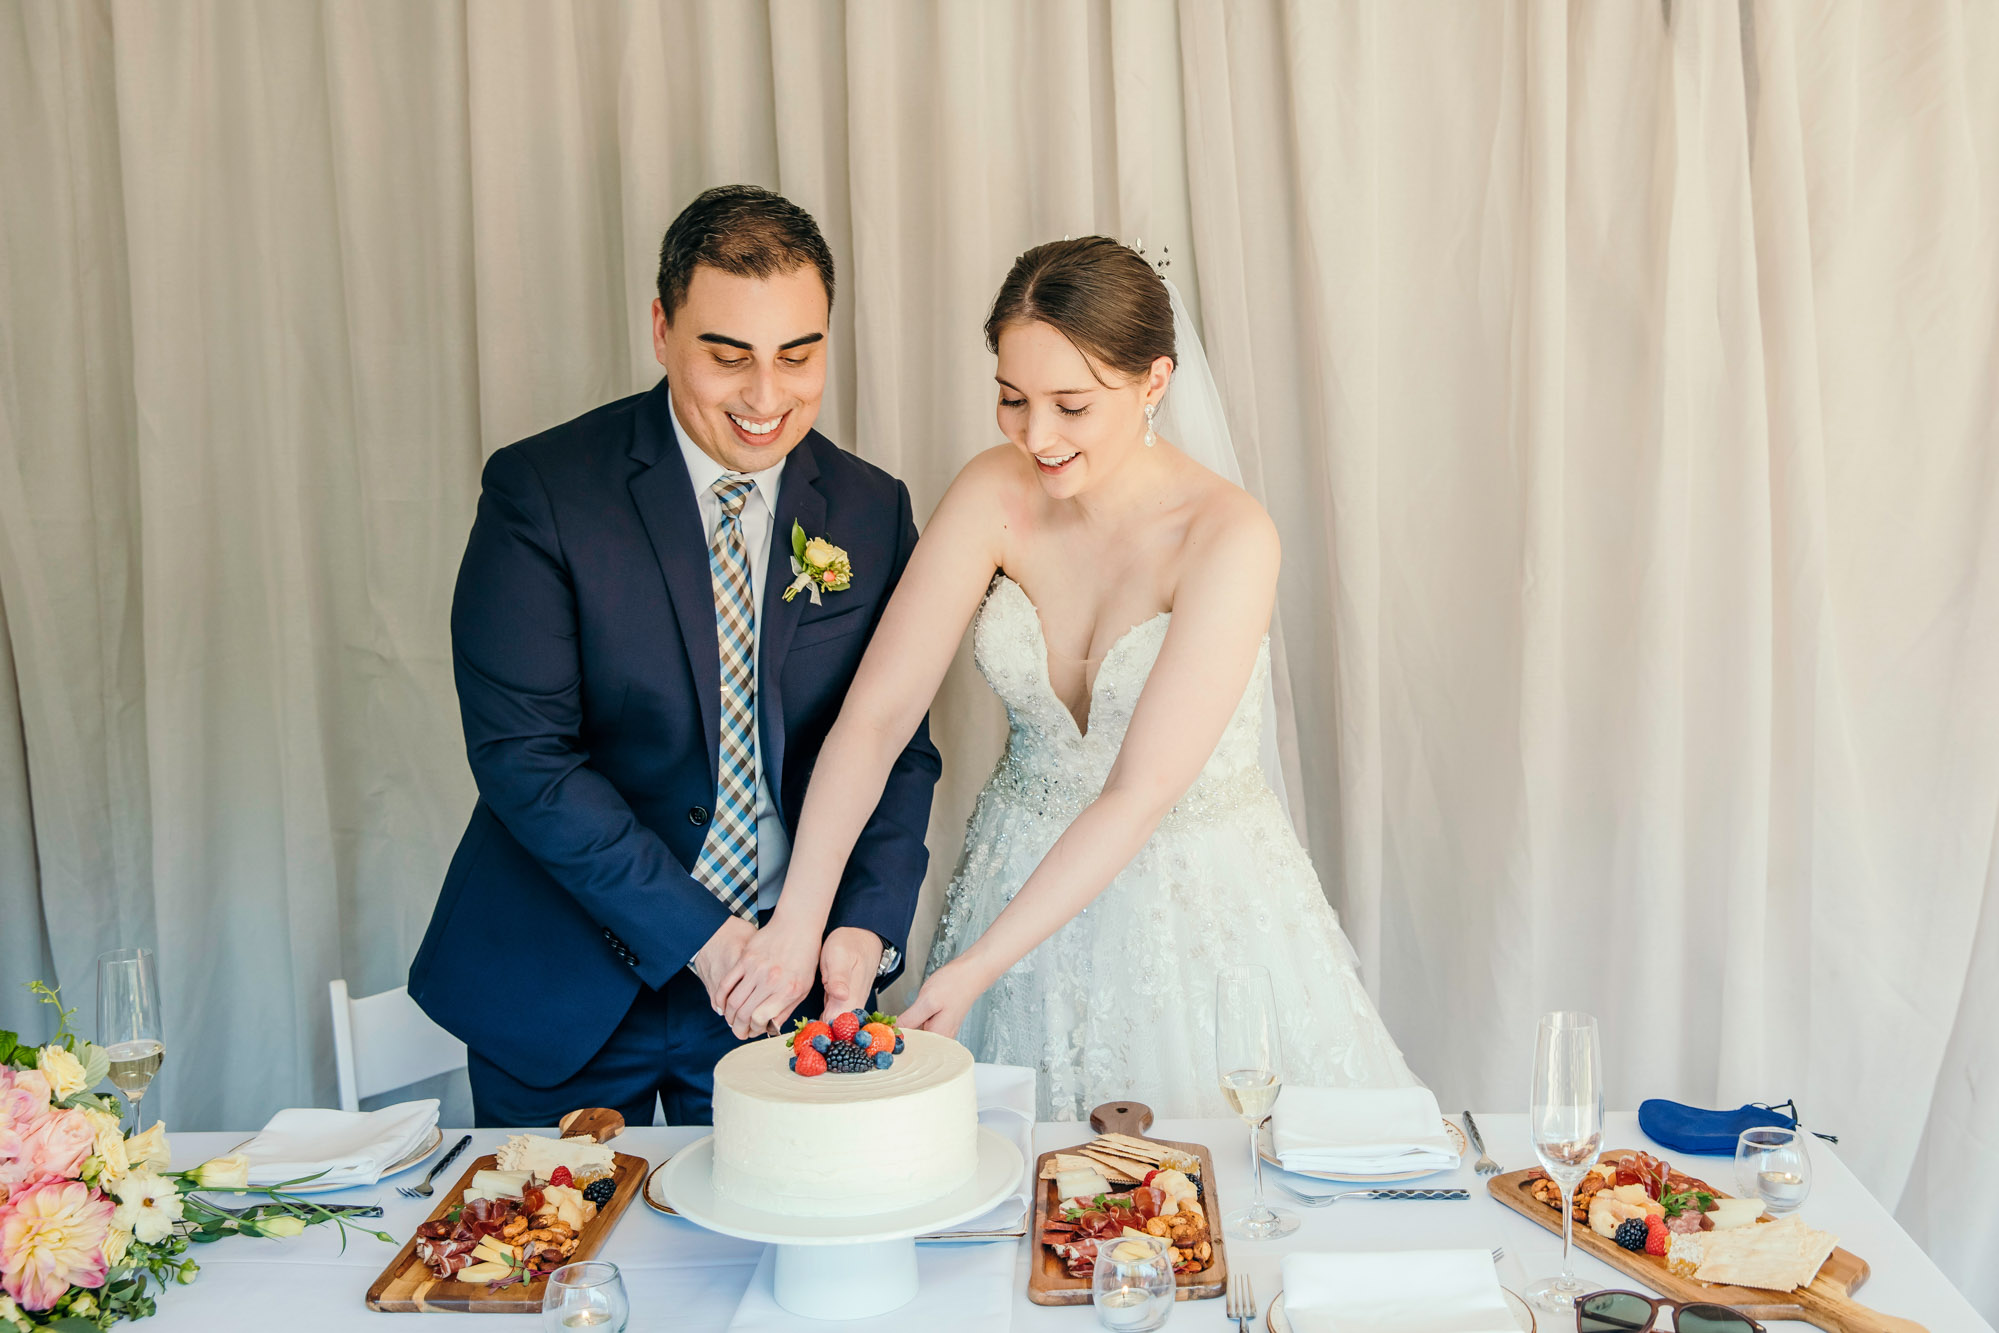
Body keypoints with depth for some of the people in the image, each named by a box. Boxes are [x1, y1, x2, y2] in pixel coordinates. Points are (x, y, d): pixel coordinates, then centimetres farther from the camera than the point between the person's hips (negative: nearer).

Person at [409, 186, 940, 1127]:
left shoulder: (871, 513, -2)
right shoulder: (542, 491, -14)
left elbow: (895, 747, 2)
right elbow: (520, 755, -17)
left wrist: (868, 923, -15)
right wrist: (696, 931, -22)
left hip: (784, 977, 3)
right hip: (567, 984, -2)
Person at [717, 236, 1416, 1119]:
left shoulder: (1228, 538, -22)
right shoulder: (993, 495, -11)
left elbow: (1140, 794, -24)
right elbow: (875, 714, -15)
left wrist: (979, 965, -28)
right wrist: (798, 919, -26)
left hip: (1196, 904, -3)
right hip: (1027, 878, 3)